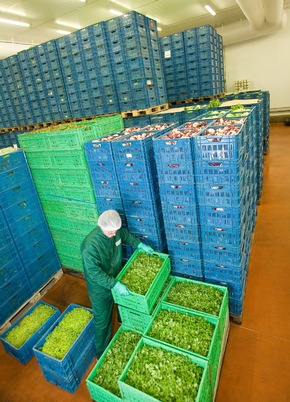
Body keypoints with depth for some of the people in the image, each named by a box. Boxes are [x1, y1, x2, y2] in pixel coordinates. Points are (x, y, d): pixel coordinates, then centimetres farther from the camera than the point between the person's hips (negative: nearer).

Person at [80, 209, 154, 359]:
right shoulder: (90, 245, -37)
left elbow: (126, 235, 7)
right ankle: (102, 354, 39)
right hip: (100, 288, -6)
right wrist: (115, 285, -35)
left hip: (116, 279, 7)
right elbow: (94, 273, -33)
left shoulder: (115, 230, -17)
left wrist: (140, 244, -2)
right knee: (102, 321, 13)